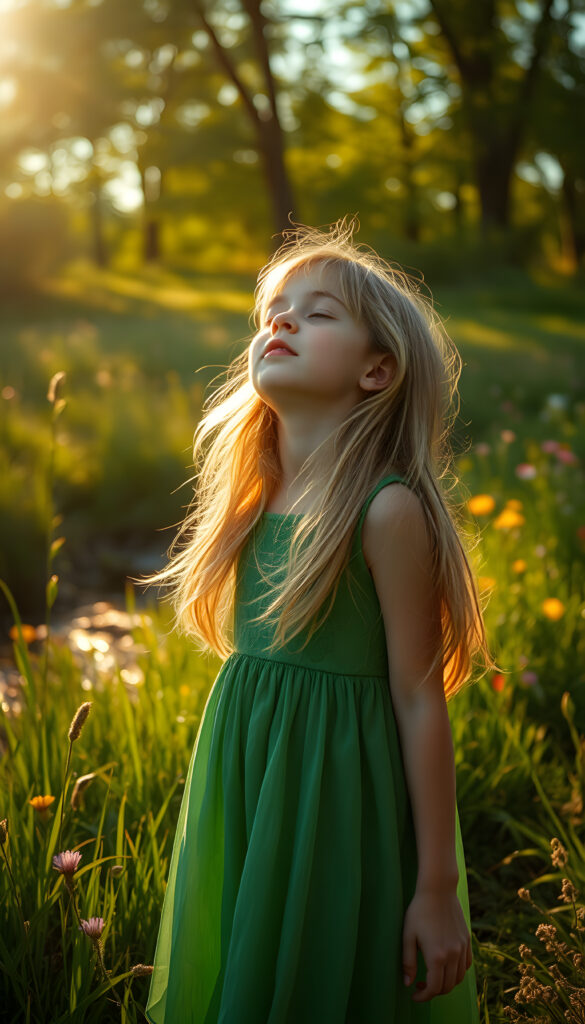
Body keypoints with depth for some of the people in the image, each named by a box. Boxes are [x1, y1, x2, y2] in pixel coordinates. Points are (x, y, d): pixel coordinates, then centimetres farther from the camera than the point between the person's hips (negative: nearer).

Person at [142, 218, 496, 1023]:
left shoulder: (386, 511, -17)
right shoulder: (254, 502, 4)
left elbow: (420, 699, -15)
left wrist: (437, 887, -12)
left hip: (345, 798, -6)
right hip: (245, 789, 7)